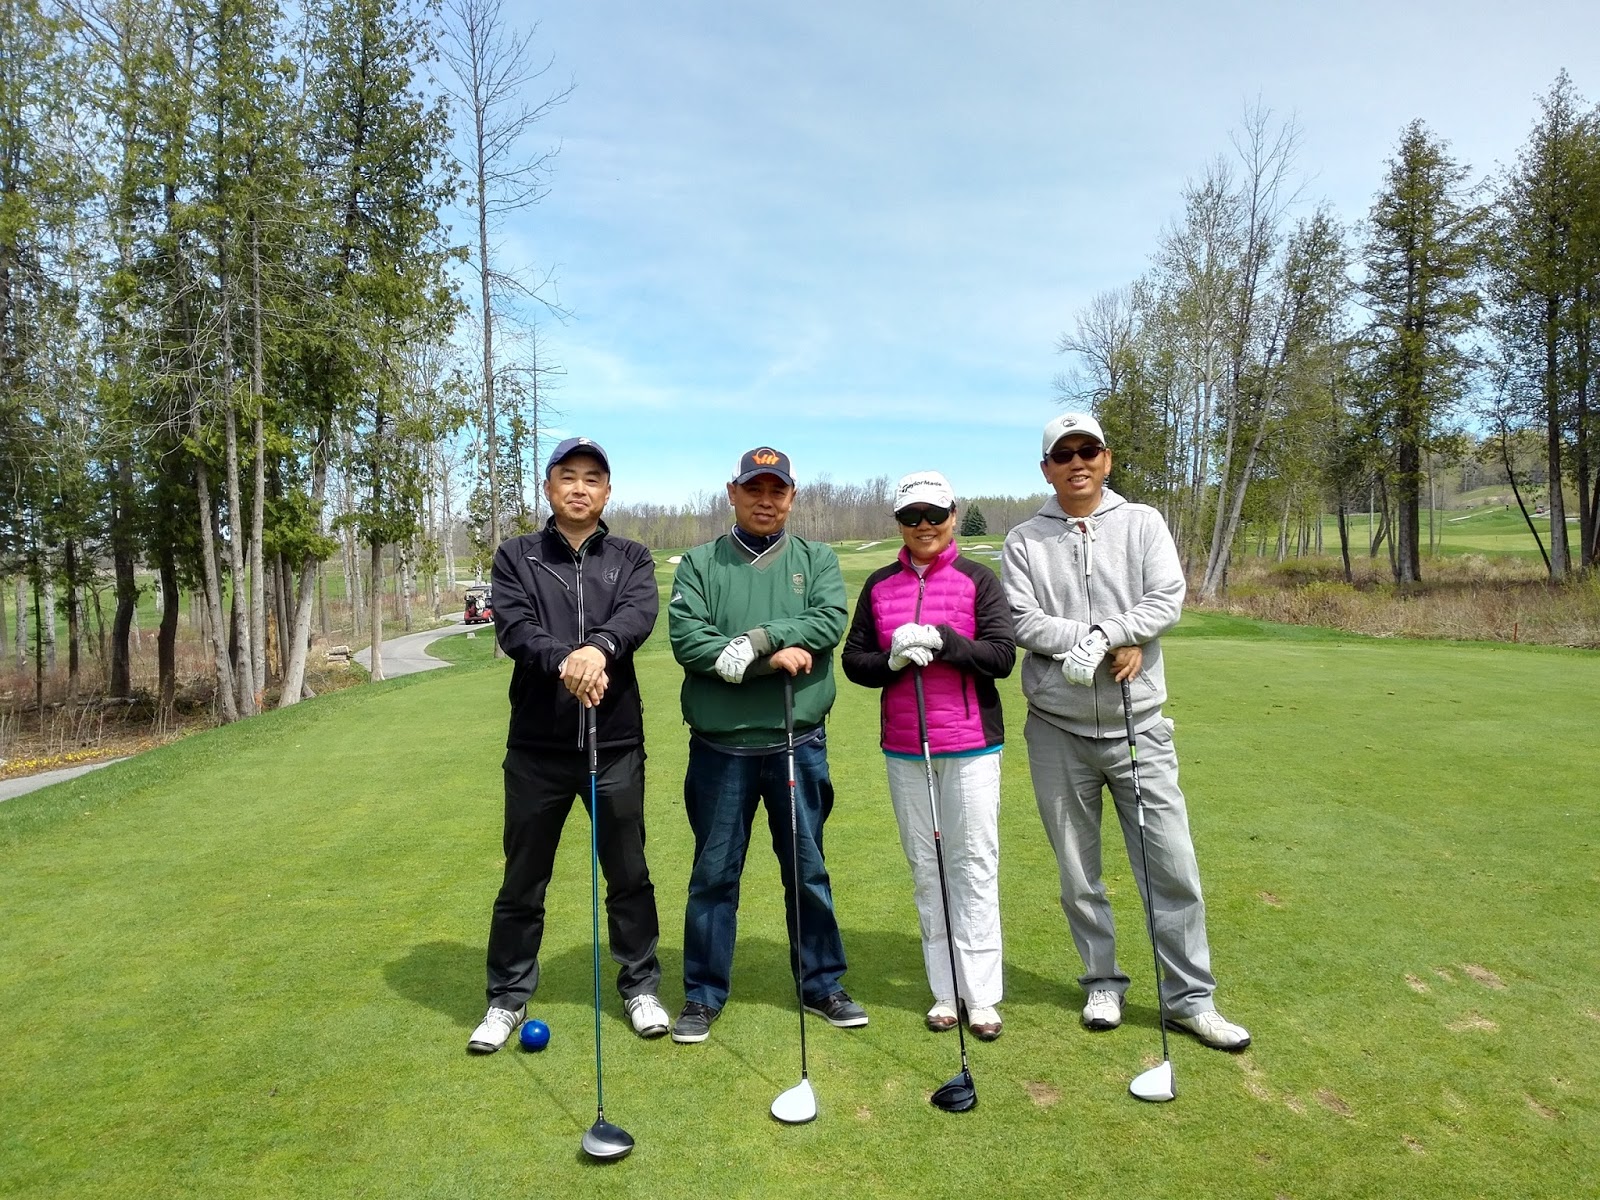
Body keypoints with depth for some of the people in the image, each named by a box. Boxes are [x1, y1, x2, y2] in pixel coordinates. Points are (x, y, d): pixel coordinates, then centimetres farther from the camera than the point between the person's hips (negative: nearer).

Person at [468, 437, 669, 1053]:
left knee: (629, 874, 12)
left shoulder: (631, 558, 6)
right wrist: (564, 662, -30)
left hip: (616, 741, 0)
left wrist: (599, 646, -35)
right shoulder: (516, 556, 4)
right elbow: (513, 627, -12)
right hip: (537, 745, 0)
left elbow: (640, 613, -15)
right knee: (523, 881, 12)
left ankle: (640, 987, 30)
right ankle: (507, 998, 29)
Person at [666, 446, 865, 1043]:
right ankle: (703, 996, 24)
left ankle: (822, 984, 30)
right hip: (719, 746, -1)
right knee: (714, 873, 9)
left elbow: (829, 621, -11)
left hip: (799, 742, 1)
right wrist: (773, 659, -17)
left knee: (808, 870, 13)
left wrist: (752, 641, -19)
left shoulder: (816, 560, 6)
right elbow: (686, 640, -11)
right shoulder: (699, 564, 3)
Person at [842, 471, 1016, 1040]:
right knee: (925, 867, 8)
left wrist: (940, 640, -20)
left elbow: (1002, 655, -7)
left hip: (970, 744, -3)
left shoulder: (978, 579, 0)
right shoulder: (879, 585, 8)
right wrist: (892, 660, -12)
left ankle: (981, 994, 10)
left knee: (975, 864, 1)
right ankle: (945, 990, 19)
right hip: (904, 746, 3)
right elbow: (853, 660, 8)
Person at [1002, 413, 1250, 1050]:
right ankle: (1103, 983, 28)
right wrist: (1119, 641, -17)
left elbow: (1167, 599, -7)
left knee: (1173, 867, 1)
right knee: (1078, 872, 11)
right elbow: (1022, 620, -10)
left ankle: (1190, 997, 17)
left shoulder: (1142, 523, 5)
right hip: (1057, 729, 0)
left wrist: (1102, 633, -21)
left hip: (1137, 726, 0)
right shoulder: (1025, 541, 2)